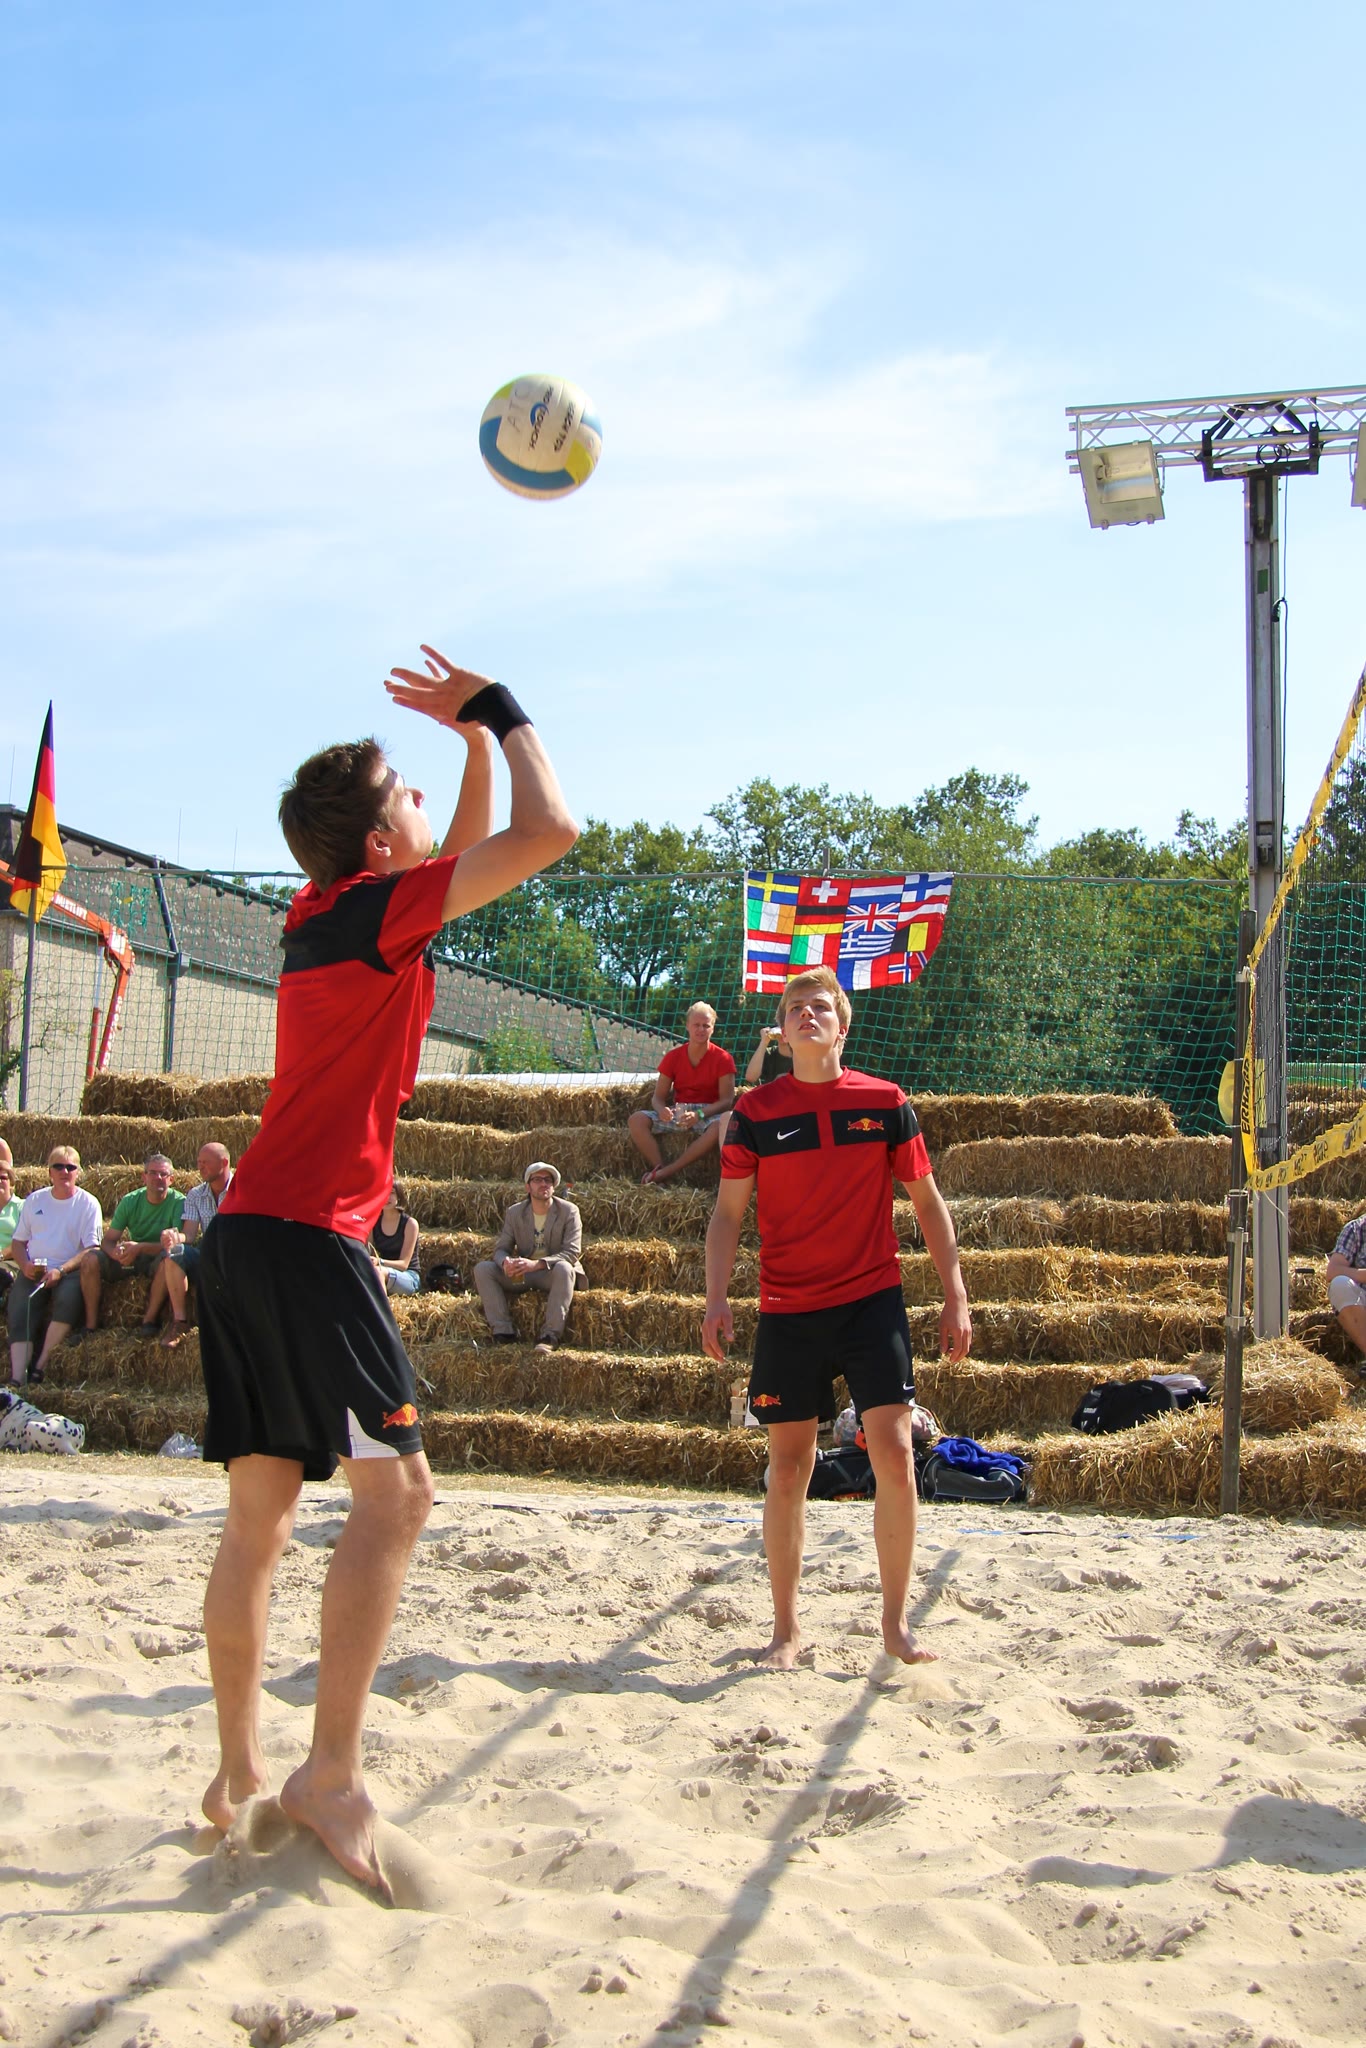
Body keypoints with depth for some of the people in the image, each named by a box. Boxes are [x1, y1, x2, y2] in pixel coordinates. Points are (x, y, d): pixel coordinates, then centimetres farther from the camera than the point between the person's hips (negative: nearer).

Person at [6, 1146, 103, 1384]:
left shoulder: (88, 1203, 6)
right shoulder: (34, 1200, 17)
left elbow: (91, 1249, -3)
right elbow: (18, 1241, 17)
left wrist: (61, 1270, -17)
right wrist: (25, 1265, -5)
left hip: (70, 1270, -3)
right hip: (33, 1271, 3)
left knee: (68, 1299, -34)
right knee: (18, 1316, -22)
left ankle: (40, 1367, -29)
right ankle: (17, 1380, -30)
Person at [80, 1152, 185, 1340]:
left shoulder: (178, 1202, -13)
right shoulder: (130, 1201, -2)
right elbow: (108, 1241, -5)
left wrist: (140, 1247, -36)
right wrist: (115, 1252, -30)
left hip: (156, 1259, -4)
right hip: (131, 1257, 4)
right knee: (91, 1259, -19)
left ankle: (149, 1320, -26)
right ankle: (91, 1325, -13)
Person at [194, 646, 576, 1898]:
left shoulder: (326, 918, 17)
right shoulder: (376, 908, -7)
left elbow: (473, 851, 34)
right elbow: (549, 831, -10)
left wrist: (478, 738, 23)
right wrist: (502, 710, 5)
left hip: (246, 1234, 9)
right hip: (309, 1232, -9)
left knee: (261, 1516, 11)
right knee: (394, 1490, -9)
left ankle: (241, 1770, 18)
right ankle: (332, 1775, -10)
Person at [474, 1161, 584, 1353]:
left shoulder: (569, 1211, -7)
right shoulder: (514, 1213, 3)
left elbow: (573, 1252, -18)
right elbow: (501, 1248, 1)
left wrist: (537, 1264, -33)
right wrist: (505, 1261, -27)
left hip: (552, 1274, -4)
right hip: (521, 1275, 4)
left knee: (564, 1268, -38)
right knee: (482, 1268, -17)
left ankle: (550, 1336, -37)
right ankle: (503, 1332, -24)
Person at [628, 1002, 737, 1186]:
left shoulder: (722, 1059, -2)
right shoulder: (673, 1057, 6)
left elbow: (726, 1100, -8)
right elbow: (659, 1096, 5)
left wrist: (699, 1114, -25)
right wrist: (662, 1110, -21)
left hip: (708, 1114, -3)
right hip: (677, 1112, 3)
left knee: (722, 1124, -39)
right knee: (636, 1120, -21)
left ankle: (665, 1172, -37)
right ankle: (659, 1168, -34)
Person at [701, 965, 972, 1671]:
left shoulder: (885, 1102, 2)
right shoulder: (756, 1111, 1)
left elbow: (927, 1201, 8)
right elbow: (728, 1212, 4)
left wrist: (954, 1295, 4)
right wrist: (716, 1297, -8)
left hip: (872, 1301, 0)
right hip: (787, 1312, 0)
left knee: (894, 1457, -7)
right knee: (788, 1467, 4)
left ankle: (896, 1623, 10)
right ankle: (786, 1629, 19)